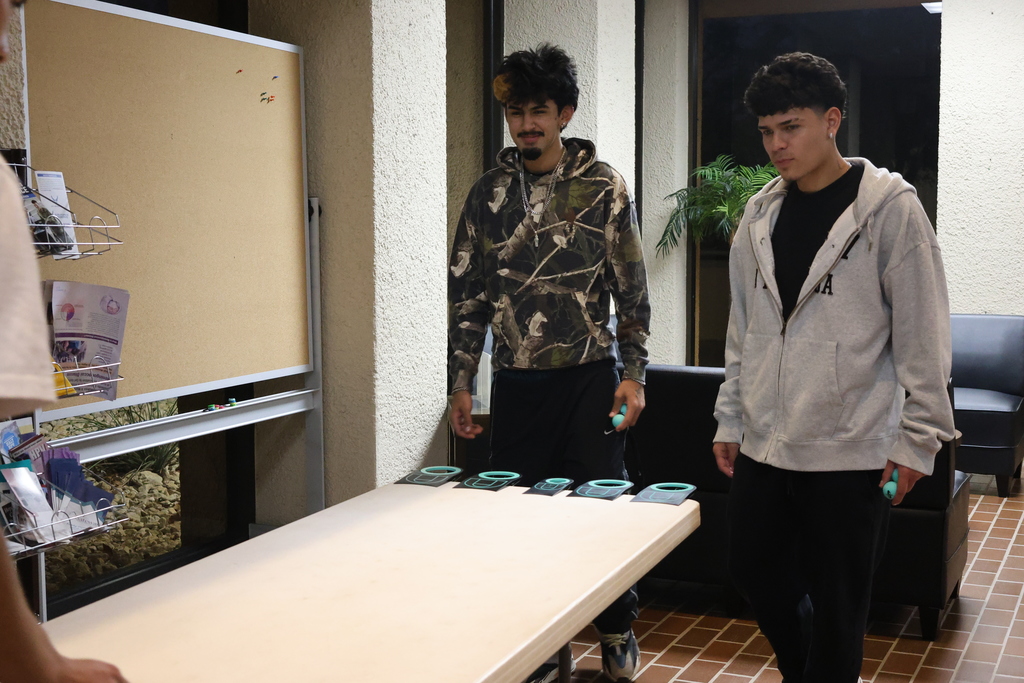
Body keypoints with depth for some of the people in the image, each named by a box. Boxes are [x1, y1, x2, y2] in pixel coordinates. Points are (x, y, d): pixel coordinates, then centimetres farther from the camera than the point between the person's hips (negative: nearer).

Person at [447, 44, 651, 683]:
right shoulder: (490, 192, 7)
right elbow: (468, 293, 8)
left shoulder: (603, 186, 1)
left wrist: (633, 373, -5)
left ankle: (617, 630, 25)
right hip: (516, 380, 2)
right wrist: (461, 381, 4)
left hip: (589, 376, -2)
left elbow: (631, 288, 1)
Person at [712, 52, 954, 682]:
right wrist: (730, 419, 14)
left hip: (850, 451, -6)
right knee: (754, 571, 15)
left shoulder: (889, 207, -8)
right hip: (764, 443, 6)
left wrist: (919, 437, -11)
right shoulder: (761, 215, 9)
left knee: (837, 604, 4)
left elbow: (923, 332, -9)